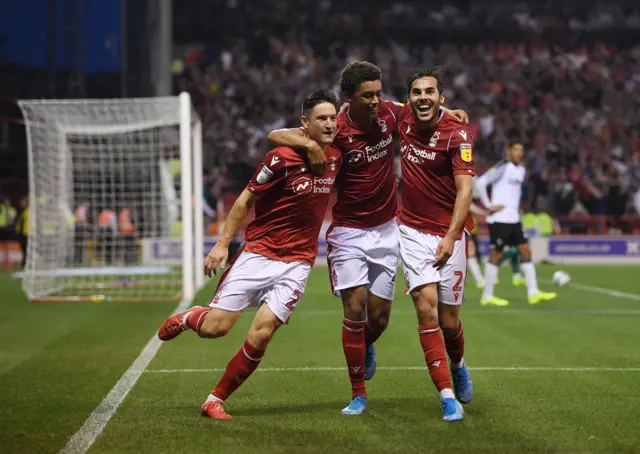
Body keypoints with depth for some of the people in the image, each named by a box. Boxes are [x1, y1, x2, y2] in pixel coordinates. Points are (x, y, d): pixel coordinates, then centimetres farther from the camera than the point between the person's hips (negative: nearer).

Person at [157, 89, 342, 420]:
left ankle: (215, 400, 4)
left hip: (297, 263, 3)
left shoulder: (335, 158, 3)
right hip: (258, 253, -3)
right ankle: (187, 317, 30)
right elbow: (246, 199, -6)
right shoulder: (282, 158, -13)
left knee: (260, 336, -11)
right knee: (215, 328, -7)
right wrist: (223, 243, -10)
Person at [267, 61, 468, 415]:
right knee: (355, 308, -10)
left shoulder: (389, 113, -5)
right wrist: (310, 143, -33)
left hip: (385, 229, 4)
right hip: (349, 231, -3)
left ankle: (366, 346, 40)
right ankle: (358, 393, 3)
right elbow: (276, 135, -16)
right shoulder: (336, 131, -17)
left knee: (379, 316, 4)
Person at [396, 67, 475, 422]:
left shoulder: (457, 135, -13)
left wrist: (450, 237, -27)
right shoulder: (404, 123, 0)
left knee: (449, 320, 5)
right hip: (412, 230, 3)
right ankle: (447, 395, -11)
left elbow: (464, 191, -18)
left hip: (448, 233, -2)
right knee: (426, 307, -14)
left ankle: (457, 365, 40)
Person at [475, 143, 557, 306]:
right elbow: (481, 182, -18)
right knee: (496, 255, -3)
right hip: (499, 219, -8)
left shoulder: (521, 170, 13)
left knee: (525, 251, 3)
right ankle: (487, 296, 5)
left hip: (513, 219, 8)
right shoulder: (502, 167, -11)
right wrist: (489, 205, -17)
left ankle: (533, 293, 3)